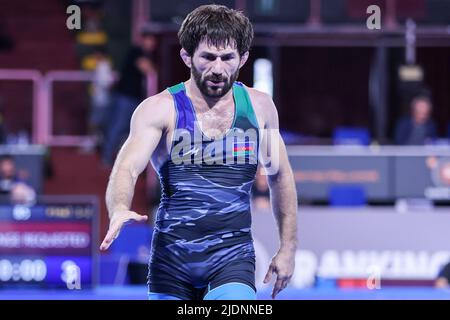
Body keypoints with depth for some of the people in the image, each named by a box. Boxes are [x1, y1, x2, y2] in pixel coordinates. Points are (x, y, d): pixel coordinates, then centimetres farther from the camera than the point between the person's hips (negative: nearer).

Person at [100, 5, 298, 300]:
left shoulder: (259, 107, 5)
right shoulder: (159, 109, -5)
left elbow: (280, 177, 18)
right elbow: (127, 169, -19)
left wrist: (289, 247, 17)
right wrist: (119, 210, -41)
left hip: (232, 256, 0)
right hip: (171, 258, 0)